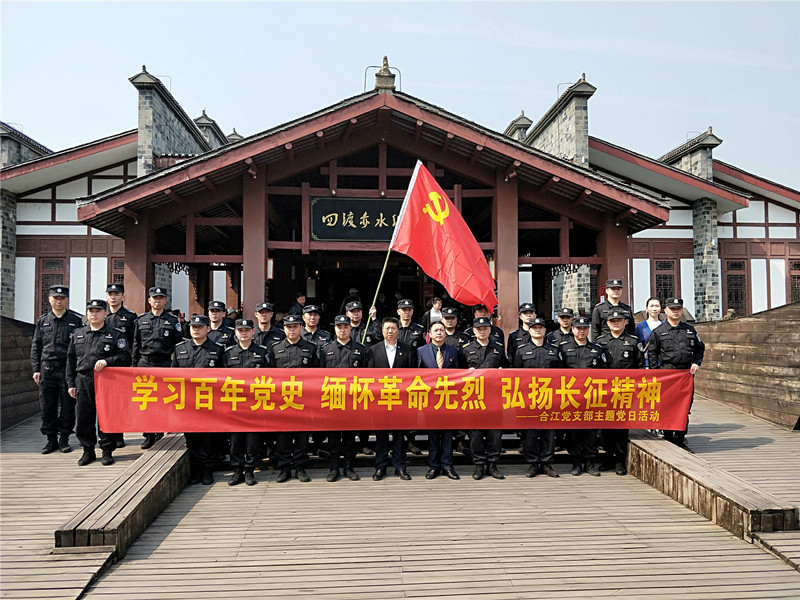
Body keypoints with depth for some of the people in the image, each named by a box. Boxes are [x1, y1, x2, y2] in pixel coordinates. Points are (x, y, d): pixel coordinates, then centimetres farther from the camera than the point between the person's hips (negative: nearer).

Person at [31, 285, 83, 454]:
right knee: (47, 406, 6)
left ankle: (64, 438, 14)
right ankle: (51, 439, 17)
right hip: (47, 369, 2)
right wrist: (36, 369, 4)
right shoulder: (42, 321, 10)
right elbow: (35, 347, 12)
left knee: (68, 405, 2)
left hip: (68, 369, -2)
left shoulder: (76, 320, 3)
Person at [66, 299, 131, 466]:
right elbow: (71, 360, 16)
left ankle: (107, 451, 12)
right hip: (83, 382, 3)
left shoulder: (115, 335, 4)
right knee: (83, 418, 5)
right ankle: (88, 451, 19)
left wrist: (107, 361, -17)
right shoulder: (77, 334, 15)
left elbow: (125, 357, -3)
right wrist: (71, 383, 10)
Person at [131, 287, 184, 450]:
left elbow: (179, 345, 4)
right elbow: (135, 345, 12)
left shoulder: (173, 321, 5)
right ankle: (149, 435, 7)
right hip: (144, 363, 2)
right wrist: (134, 365, 6)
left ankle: (160, 431, 17)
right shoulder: (141, 320, 11)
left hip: (165, 364, -2)